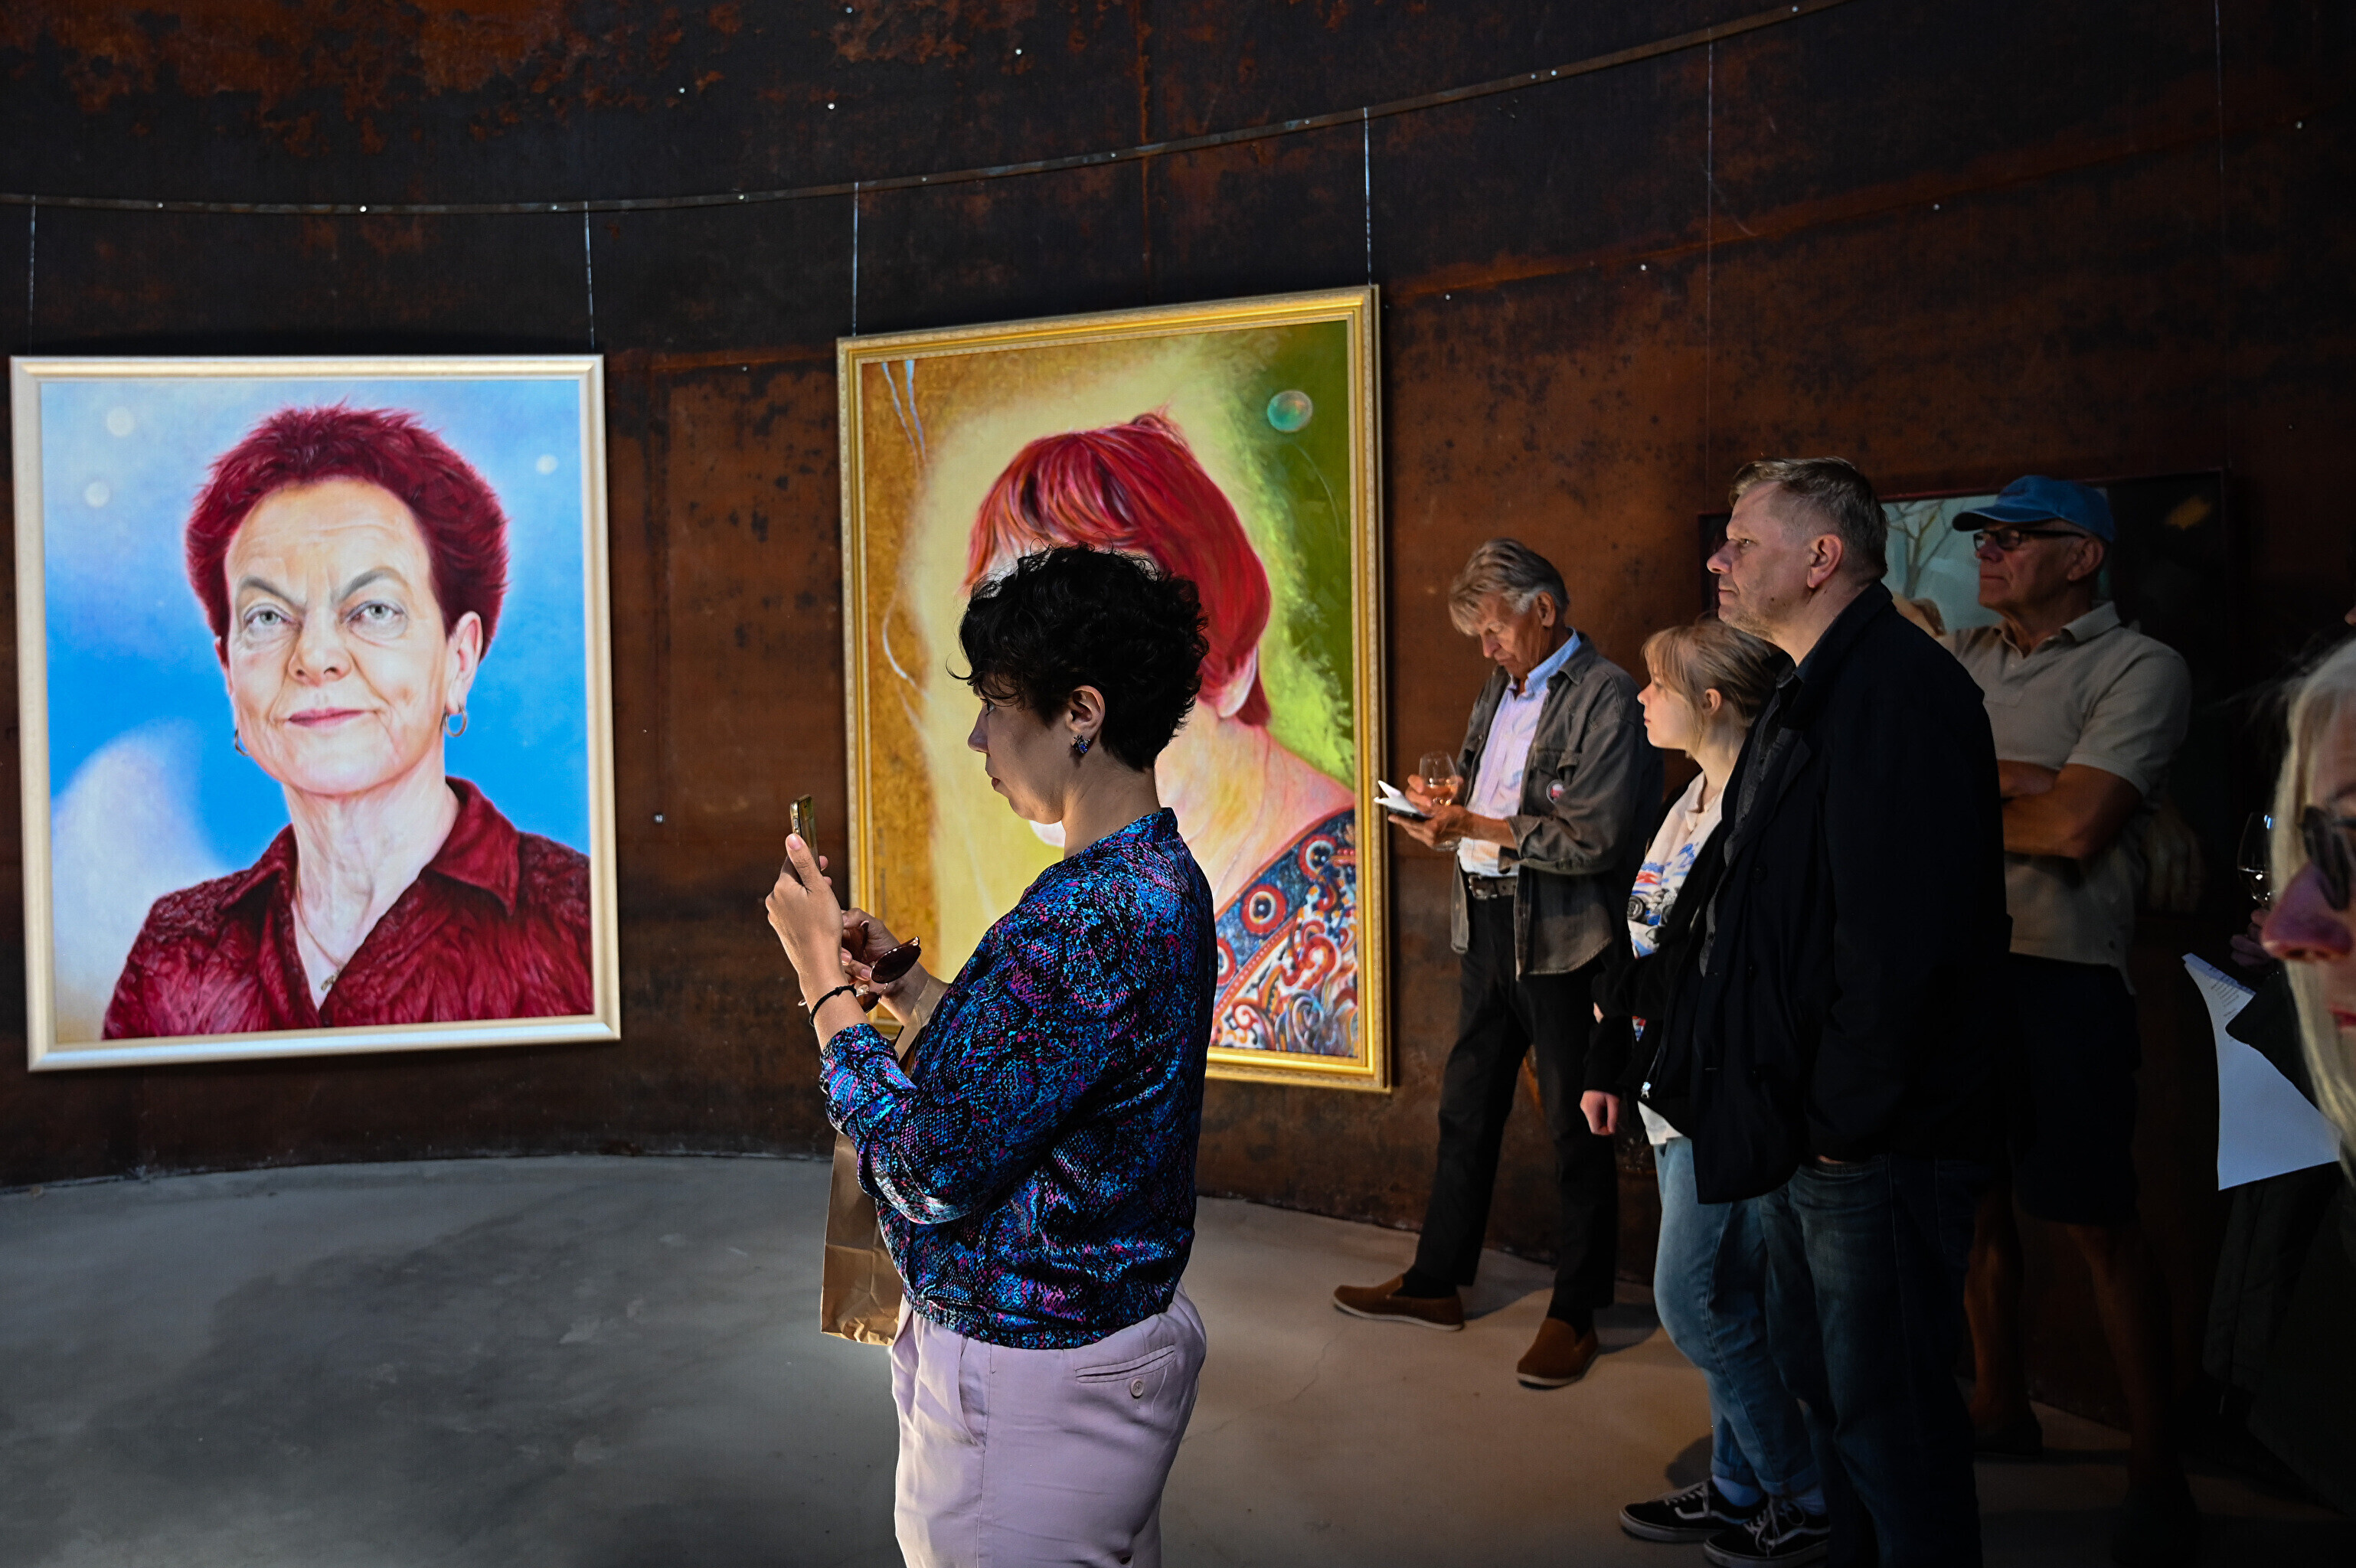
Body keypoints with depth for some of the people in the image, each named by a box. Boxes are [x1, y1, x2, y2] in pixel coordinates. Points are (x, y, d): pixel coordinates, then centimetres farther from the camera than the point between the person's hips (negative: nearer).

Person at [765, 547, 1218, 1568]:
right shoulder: (1161, 879, 4)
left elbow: (927, 1169, -24)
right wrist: (905, 984, 5)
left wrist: (824, 981, -14)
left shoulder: (1083, 922, -29)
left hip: (1026, 1387, -9)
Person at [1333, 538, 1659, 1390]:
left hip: (1563, 942, -8)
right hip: (1486, 928, 8)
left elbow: (1595, 840, -19)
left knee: (1575, 1129, 5)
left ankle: (1573, 1314, 18)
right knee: (1465, 1111, 15)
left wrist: (1477, 826, -18)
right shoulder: (1499, 690, 14)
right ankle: (1436, 1283, 29)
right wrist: (1441, 815, 0)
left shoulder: (1606, 696, -12)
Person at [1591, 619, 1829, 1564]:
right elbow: (1646, 945, 15)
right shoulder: (1696, 800, 13)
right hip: (1678, 1095, 10)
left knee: (1695, 1301, -2)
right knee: (1729, 1304, 17)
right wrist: (1611, 1068, 15)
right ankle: (1740, 1491, 30)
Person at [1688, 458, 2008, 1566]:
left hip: (1875, 1144, -10)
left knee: (1889, 1412, 2)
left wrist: (1845, 1117, -20)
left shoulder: (1899, 689, -19)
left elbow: (1903, 931, -26)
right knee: (1823, 1382, 23)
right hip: (1810, 1136, 10)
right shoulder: (1812, 694, 15)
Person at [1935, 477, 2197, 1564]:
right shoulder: (1957, 661, 13)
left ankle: (2154, 1472, 13)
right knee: (1977, 1198, 15)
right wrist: (2025, 783, -12)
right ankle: (2001, 1409, 31)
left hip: (2058, 975, -6)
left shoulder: (2140, 668, -6)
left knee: (2095, 1222, 0)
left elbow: (2076, 828, -17)